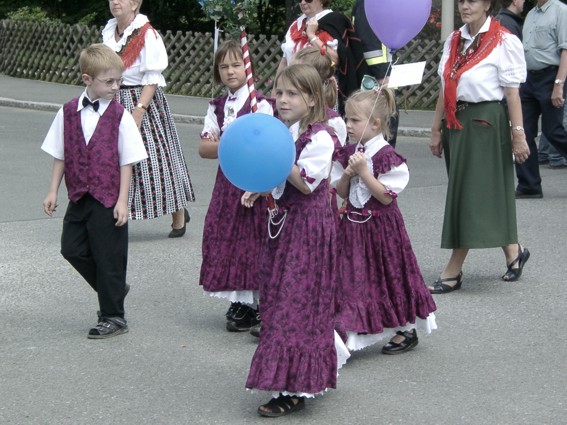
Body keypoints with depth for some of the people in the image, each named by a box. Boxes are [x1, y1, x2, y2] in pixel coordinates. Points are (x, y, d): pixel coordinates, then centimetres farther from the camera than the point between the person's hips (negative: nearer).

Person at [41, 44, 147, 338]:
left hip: (108, 200, -4)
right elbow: (60, 155, 8)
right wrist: (53, 191, 7)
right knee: (72, 249, 8)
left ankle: (113, 317, 15)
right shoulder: (68, 112, 1)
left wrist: (122, 200, -10)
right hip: (79, 197, 4)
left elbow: (126, 162, -7)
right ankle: (114, 289, 29)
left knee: (108, 257, 2)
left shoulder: (120, 116, -8)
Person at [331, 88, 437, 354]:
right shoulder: (348, 154, 5)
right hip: (353, 227, 6)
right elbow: (340, 192, 8)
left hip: (380, 227, -6)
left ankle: (406, 330, 19)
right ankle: (354, 333, 17)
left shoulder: (387, 157, -15)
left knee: (389, 274, 5)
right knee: (354, 277, 8)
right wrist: (347, 174, -11)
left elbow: (386, 197, -20)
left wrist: (363, 171, -23)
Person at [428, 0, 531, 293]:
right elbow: (445, 89, 13)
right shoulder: (454, 41, 11)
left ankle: (453, 271, 0)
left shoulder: (504, 42, -10)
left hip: (486, 123, -7)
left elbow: (512, 93, -11)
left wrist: (518, 134, -12)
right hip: (456, 123, 7)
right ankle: (513, 252, 29)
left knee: (471, 192, -4)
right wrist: (436, 130, 12)